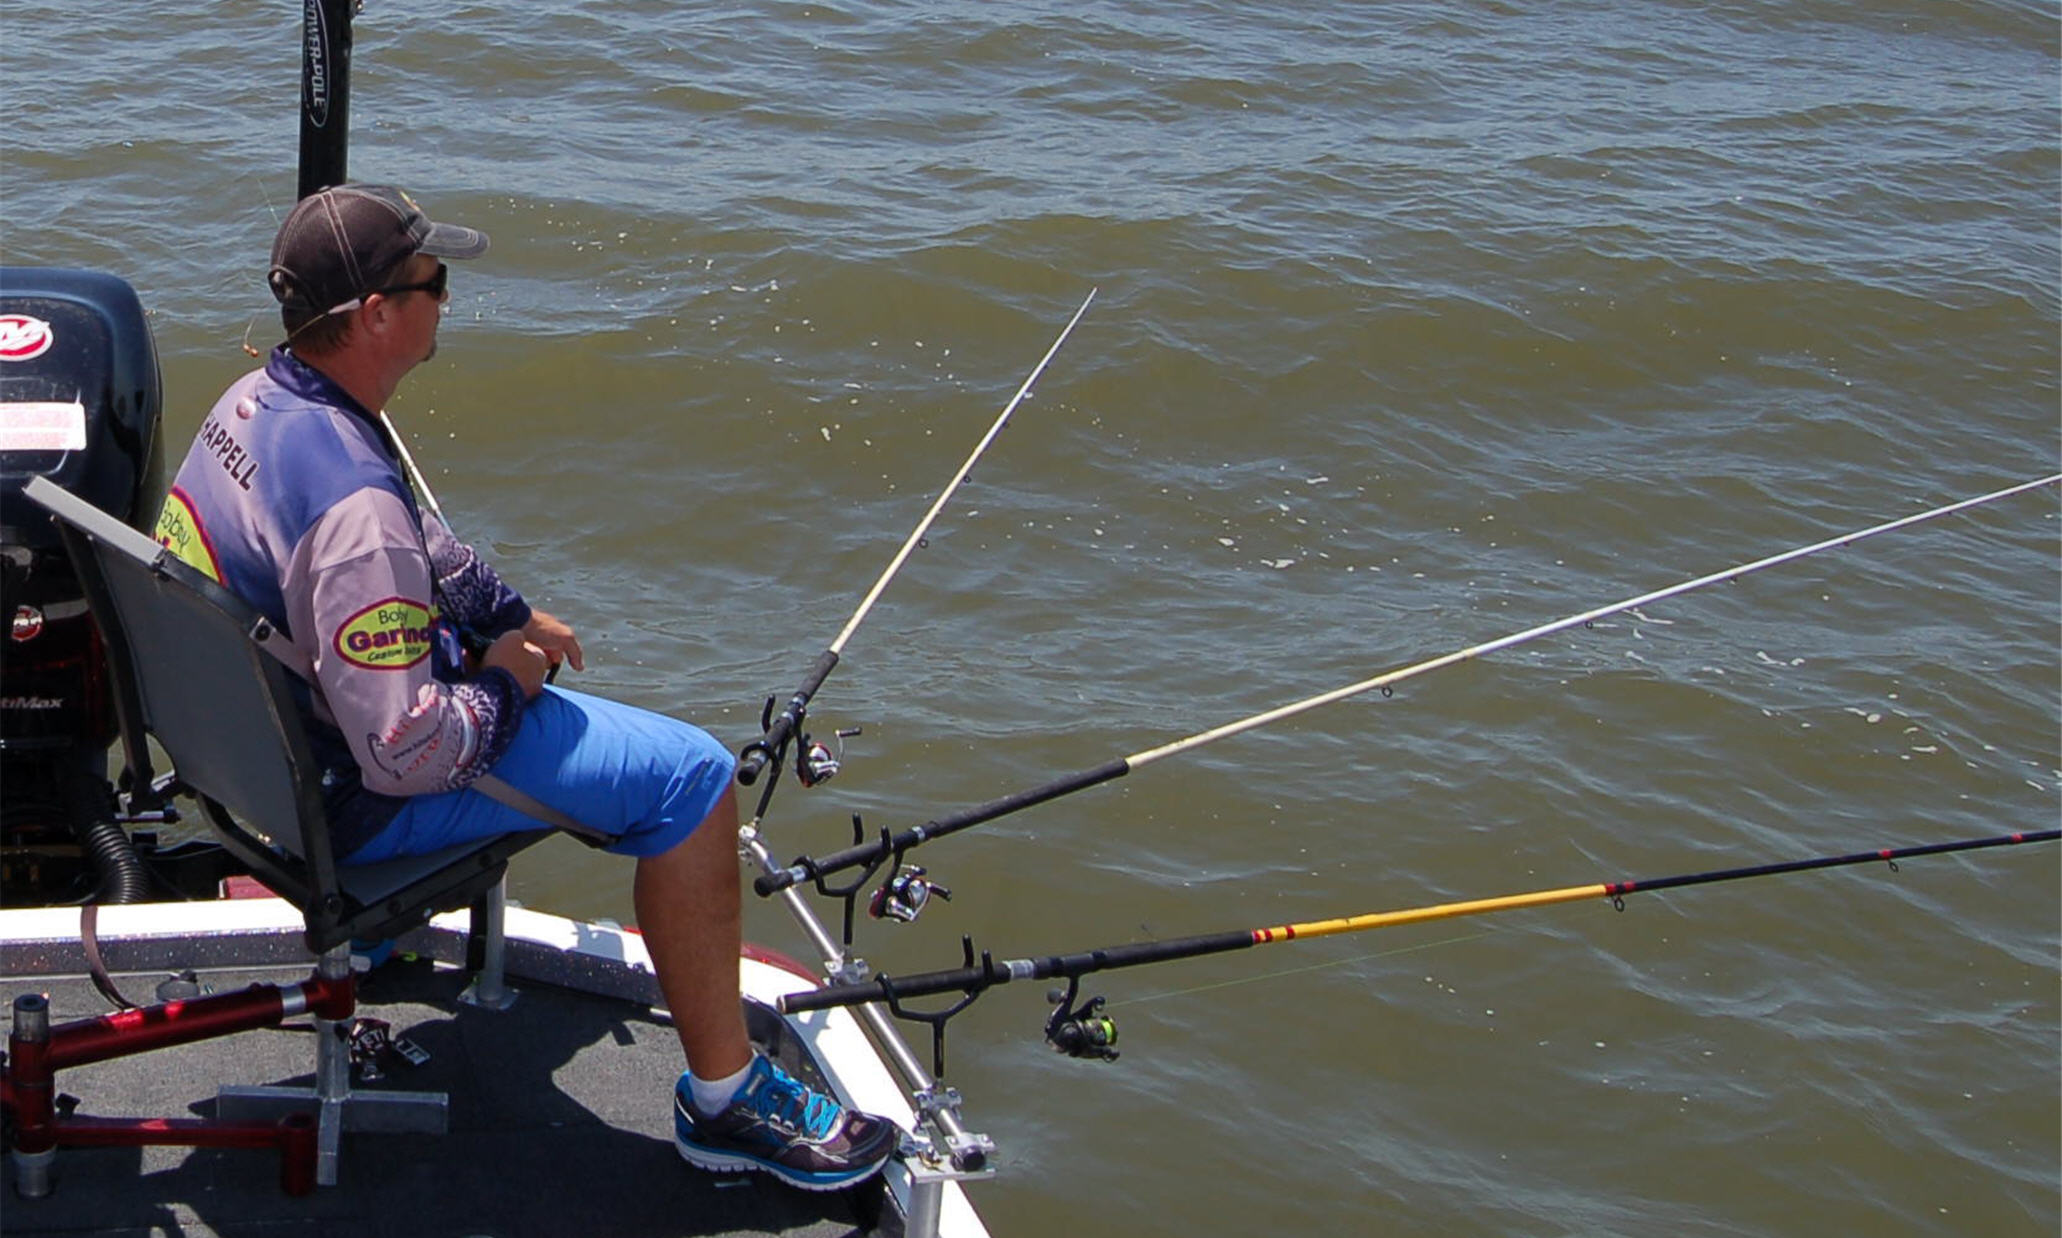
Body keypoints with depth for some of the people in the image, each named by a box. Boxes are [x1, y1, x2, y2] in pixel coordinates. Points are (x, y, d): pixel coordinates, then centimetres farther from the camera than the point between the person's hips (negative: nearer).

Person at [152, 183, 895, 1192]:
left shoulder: (252, 399, -3)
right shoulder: (351, 504, -34)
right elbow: (409, 754, -33)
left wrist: (510, 613, 14)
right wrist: (502, 687, -15)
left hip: (259, 738, 10)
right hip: (348, 801, -10)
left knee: (484, 625, 34)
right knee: (689, 776, -10)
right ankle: (724, 1101, 0)